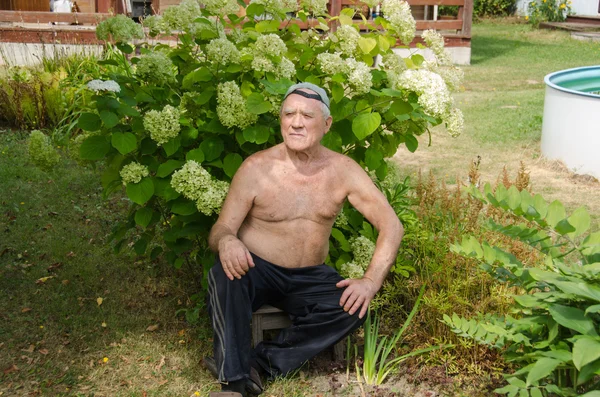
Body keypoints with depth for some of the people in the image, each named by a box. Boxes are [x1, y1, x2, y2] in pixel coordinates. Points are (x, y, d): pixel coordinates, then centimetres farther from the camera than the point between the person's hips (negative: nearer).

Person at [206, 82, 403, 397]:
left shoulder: (342, 170, -5)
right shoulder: (256, 168, -10)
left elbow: (391, 225, -7)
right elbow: (219, 231, -10)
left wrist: (371, 281, -22)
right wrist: (226, 241, -37)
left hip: (308, 278, 2)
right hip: (257, 271, -2)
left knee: (353, 306, -25)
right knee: (226, 274, -34)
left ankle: (262, 362, -18)